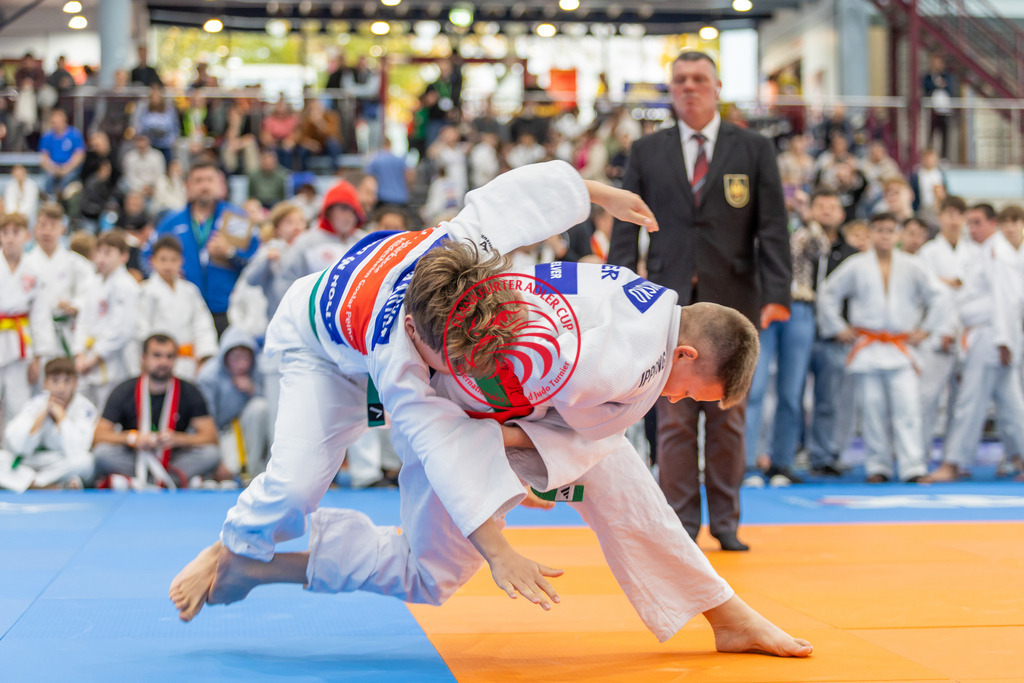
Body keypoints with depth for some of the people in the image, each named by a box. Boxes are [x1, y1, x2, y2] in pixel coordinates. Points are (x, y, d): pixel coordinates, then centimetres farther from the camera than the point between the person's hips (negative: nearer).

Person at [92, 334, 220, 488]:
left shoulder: (188, 391, 1)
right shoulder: (125, 391, -2)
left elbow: (210, 436, -6)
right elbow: (99, 437, -8)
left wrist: (177, 439, -24)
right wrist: (132, 438, -26)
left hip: (174, 461, 1)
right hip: (133, 462, -1)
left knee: (211, 453, -27)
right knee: (102, 452, -29)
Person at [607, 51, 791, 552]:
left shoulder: (754, 150, 7)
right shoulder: (646, 152, 10)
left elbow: (772, 227, 2)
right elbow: (626, 227, 7)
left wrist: (777, 293, -8)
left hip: (731, 301, 0)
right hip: (669, 302, 0)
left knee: (728, 416, 4)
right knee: (674, 416, -1)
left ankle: (726, 520, 14)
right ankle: (681, 522, 6)